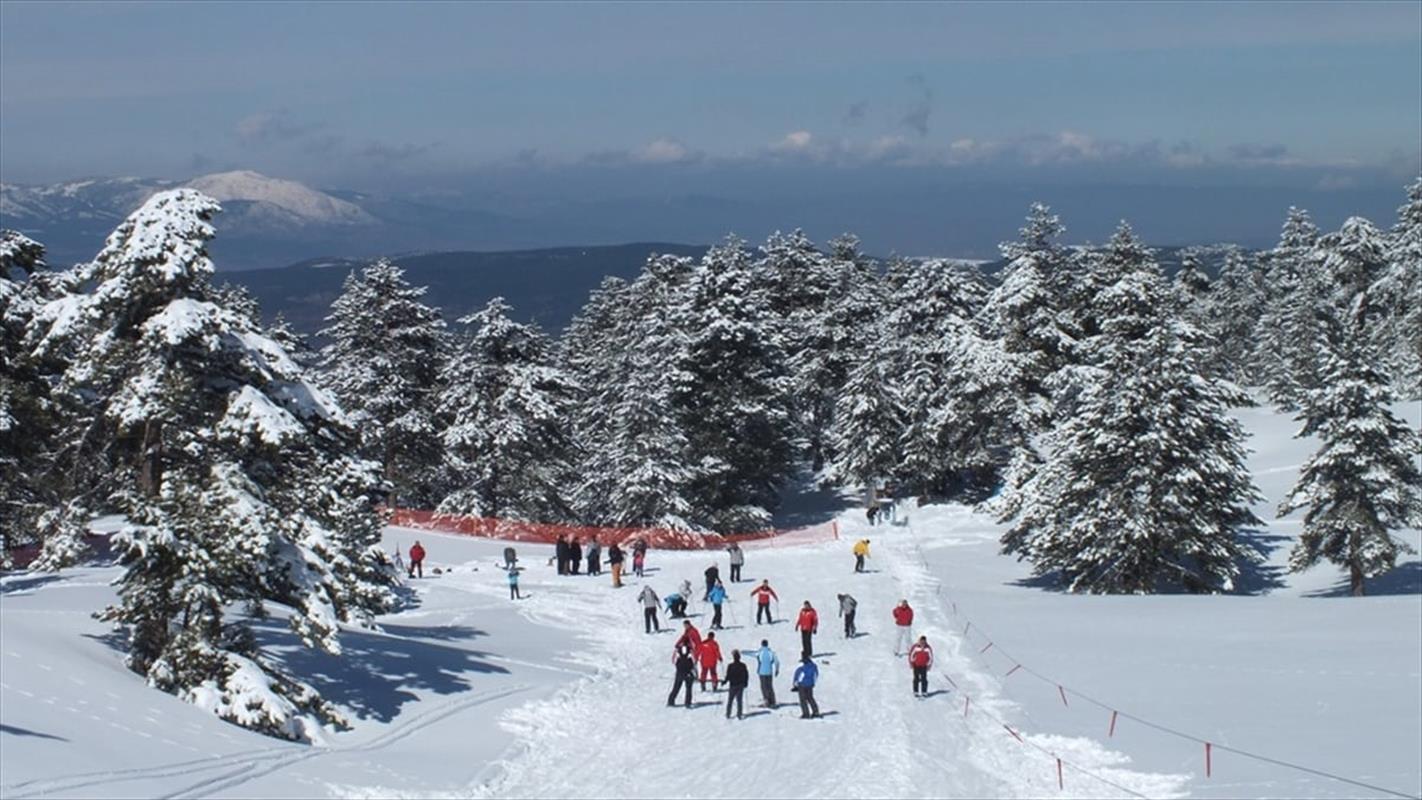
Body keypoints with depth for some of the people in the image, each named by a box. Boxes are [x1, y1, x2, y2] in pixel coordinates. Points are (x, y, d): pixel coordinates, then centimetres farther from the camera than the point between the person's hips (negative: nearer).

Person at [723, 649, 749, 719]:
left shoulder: (730, 666, -13)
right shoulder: (743, 665, -3)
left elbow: (728, 676, -12)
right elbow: (746, 675, 4)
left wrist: (724, 682, 4)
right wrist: (746, 683, 17)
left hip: (733, 685, -2)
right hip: (741, 685, 2)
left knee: (730, 700, 9)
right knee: (739, 700, 7)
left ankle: (728, 715, 10)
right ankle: (739, 715, 3)